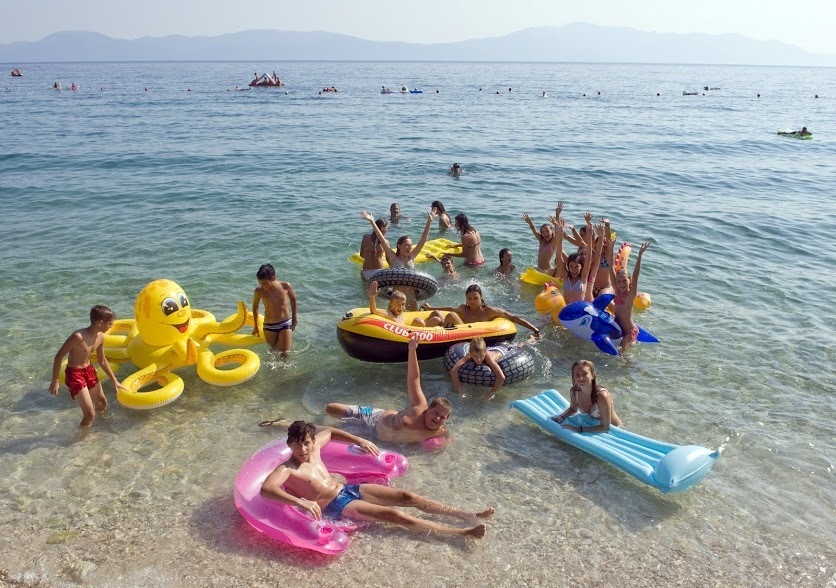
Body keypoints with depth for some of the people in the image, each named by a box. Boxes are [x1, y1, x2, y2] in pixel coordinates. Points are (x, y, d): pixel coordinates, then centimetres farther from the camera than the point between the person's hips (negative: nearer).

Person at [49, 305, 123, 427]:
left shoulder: (100, 337, -4)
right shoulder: (78, 337, -28)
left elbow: (102, 360, 10)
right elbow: (59, 356, -19)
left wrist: (114, 381, 15)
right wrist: (55, 381, -15)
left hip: (89, 370, 8)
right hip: (74, 374, -8)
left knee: (102, 403, 24)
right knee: (90, 414, -11)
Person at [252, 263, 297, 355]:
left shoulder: (286, 286, -16)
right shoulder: (259, 291, -14)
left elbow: (293, 299, 5)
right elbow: (255, 306, 6)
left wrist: (294, 317, 13)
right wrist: (256, 326, 13)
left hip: (285, 323, -1)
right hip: (269, 326, 1)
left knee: (285, 353, -6)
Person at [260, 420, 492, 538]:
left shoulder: (314, 445, 0)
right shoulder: (287, 469, -20)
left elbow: (330, 432, 22)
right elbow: (265, 489, -38)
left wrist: (359, 440, 12)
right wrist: (300, 502, -50)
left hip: (348, 488, 8)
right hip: (336, 507, -7)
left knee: (408, 497, -2)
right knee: (395, 515, -19)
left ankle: (468, 515, 1)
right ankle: (462, 532, -18)